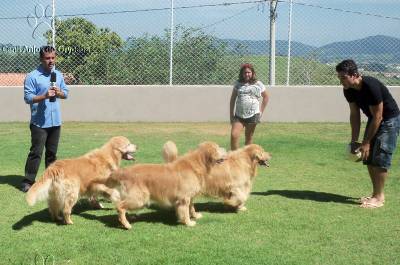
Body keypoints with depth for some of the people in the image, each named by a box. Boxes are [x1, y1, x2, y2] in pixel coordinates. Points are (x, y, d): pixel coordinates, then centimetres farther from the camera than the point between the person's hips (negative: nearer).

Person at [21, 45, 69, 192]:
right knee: (36, 152, -7)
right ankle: (28, 181, -2)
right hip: (39, 122, -6)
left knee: (52, 152, 14)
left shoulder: (59, 75, 10)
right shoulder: (32, 76, -9)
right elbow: (27, 98, -13)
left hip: (55, 121, 6)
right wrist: (44, 96, -26)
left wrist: (59, 92, -7)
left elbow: (66, 93, 16)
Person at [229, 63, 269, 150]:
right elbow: (232, 100, 10)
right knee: (233, 135, -14)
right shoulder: (238, 84, 8)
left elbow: (266, 97, 16)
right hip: (239, 116, 1)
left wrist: (261, 111, 9)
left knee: (249, 138, 6)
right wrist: (231, 115, 6)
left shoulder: (258, 84, 5)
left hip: (253, 115, -1)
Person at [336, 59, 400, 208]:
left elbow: (378, 117, -27)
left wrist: (366, 142, -23)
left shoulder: (371, 86, -32)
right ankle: (376, 194, 17)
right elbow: (354, 115, 1)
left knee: (380, 158, -12)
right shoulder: (348, 90, -9)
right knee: (369, 158, 6)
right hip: (374, 119, 8)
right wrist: (354, 140, -3)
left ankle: (379, 197, -3)